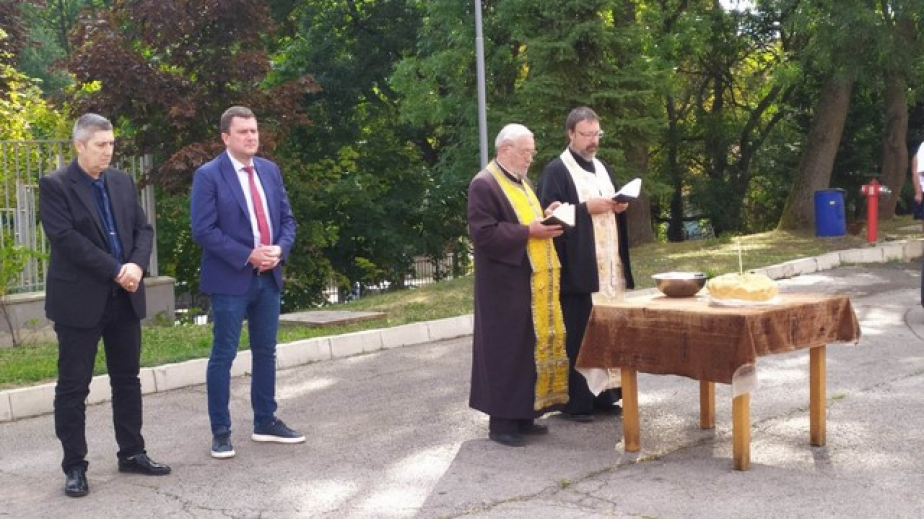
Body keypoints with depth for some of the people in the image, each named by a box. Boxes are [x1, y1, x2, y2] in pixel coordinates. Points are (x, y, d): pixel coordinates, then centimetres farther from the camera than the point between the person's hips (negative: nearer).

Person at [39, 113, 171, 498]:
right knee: (73, 385, 1)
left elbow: (143, 228, 7)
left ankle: (132, 453, 24)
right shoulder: (54, 186, -8)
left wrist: (137, 265, -13)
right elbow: (66, 239, -17)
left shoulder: (123, 182, 10)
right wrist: (115, 271, -19)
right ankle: (74, 466, 10)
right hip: (79, 299, -6)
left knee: (127, 379, 12)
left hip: (124, 297, 6)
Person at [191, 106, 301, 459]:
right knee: (223, 355, 0)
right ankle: (220, 431, 9)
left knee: (265, 352, 13)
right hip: (231, 279, -6)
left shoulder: (270, 170, 10)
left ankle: (265, 423, 24)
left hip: (269, 277, 6)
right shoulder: (208, 175, -9)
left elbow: (287, 218, 12)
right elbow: (203, 231, -15)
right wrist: (248, 256, -19)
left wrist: (279, 249, -8)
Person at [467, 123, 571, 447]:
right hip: (506, 284, -9)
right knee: (507, 350, -4)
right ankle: (501, 421, 3)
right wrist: (528, 232, -21)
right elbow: (483, 234, -21)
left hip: (533, 282, 9)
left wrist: (544, 218, 5)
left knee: (532, 347, 10)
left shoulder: (521, 182, 16)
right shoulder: (484, 184, -13)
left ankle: (522, 414, 19)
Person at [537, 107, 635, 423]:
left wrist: (619, 207, 2)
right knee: (578, 336, -5)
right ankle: (576, 402, 2)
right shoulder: (556, 171, -5)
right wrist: (587, 208, -19)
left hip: (609, 266, 7)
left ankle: (604, 395, 17)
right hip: (578, 269, -7)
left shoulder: (602, 168, 18)